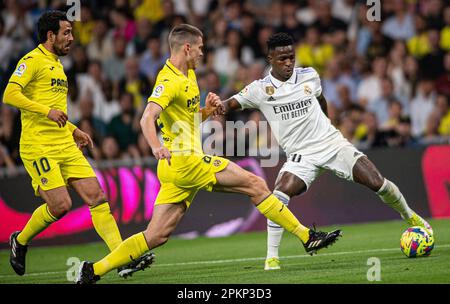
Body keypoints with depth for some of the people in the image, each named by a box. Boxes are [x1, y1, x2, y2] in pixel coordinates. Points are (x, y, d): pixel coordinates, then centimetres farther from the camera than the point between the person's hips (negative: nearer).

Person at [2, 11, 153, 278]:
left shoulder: (57, 65, 21)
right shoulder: (32, 61, -7)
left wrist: (73, 130, 21)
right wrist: (47, 111, -26)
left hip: (65, 146, 8)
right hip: (38, 147, -8)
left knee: (97, 196, -4)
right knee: (61, 205, -14)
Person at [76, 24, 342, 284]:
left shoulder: (189, 75, 18)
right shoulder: (169, 81, -13)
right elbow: (148, 118, -29)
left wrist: (207, 110, 6)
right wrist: (156, 147, -48)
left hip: (176, 167, 10)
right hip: (184, 162, -10)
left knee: (157, 236, 4)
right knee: (255, 184, -7)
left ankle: (94, 270, 4)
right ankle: (307, 237, -2)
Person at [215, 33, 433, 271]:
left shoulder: (309, 76, 3)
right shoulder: (260, 89, -4)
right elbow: (232, 103, -9)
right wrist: (221, 107, -33)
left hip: (332, 143, 2)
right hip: (301, 156, -2)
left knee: (378, 184, -7)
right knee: (279, 195, -28)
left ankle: (409, 216, 22)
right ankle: (271, 257, -18)